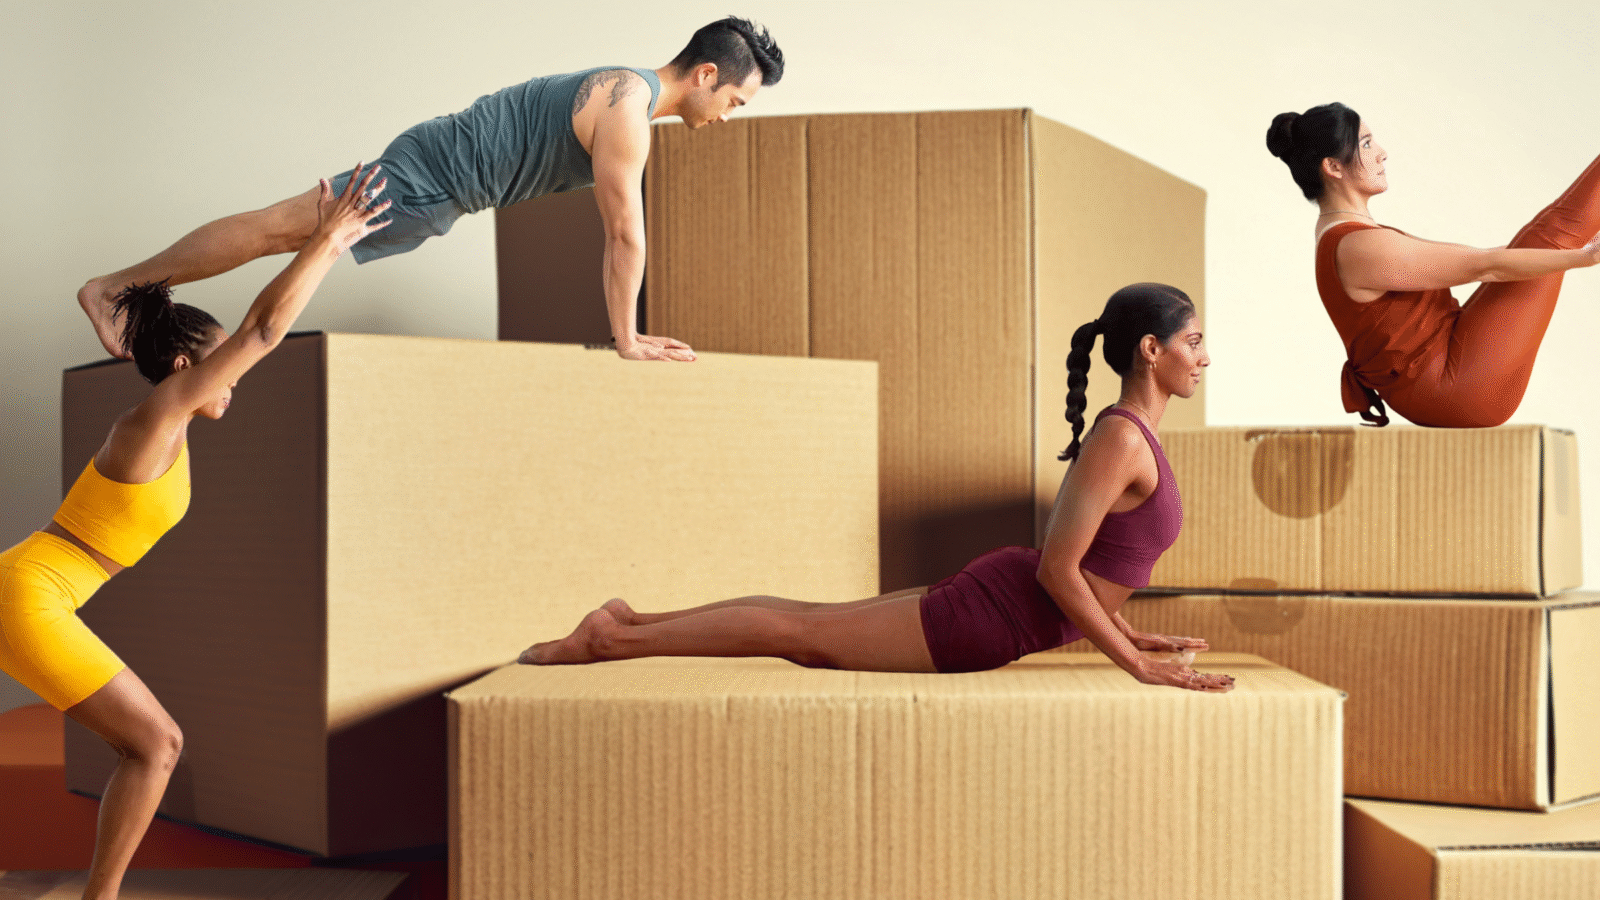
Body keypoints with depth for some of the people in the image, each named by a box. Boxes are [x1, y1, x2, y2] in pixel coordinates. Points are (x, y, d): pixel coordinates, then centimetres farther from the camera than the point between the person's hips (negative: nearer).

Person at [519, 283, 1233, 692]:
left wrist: (1124, 631, 20)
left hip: (999, 591, 8)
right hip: (986, 621, -8)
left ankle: (631, 622, 20)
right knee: (803, 635, -1)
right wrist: (1135, 663, -19)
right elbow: (1057, 567, -23)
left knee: (807, 625, 13)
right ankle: (613, 639, 7)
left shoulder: (1127, 433, 11)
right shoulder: (1121, 440, -21)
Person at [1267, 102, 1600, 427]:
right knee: (1552, 235, -5)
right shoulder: (1360, 249, -24)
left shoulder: (1343, 234, 8)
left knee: (1544, 233, 12)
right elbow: (1485, 266, -22)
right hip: (1462, 387, -9)